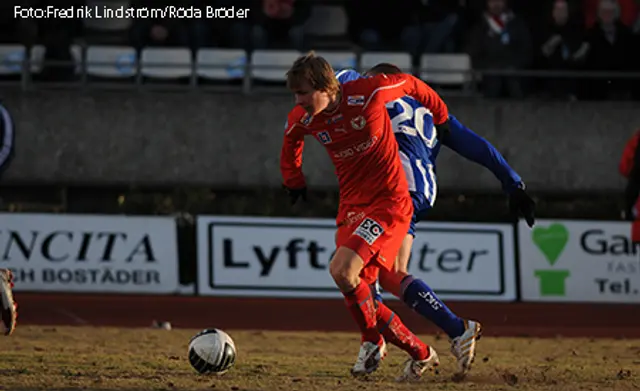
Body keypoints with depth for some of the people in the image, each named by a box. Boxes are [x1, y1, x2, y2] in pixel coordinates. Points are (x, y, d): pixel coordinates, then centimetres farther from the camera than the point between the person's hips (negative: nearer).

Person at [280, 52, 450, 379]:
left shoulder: (367, 94, -20)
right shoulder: (301, 120, -5)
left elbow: (409, 84, -1)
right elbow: (291, 142, 21)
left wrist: (440, 116, 14)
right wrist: (293, 180, 30)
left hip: (388, 202, -6)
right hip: (351, 206, 6)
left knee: (342, 269, -24)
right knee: (360, 291, 3)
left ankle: (373, 341, 0)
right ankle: (422, 355, 20)